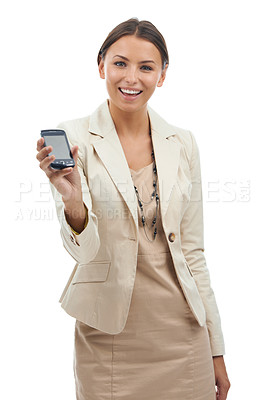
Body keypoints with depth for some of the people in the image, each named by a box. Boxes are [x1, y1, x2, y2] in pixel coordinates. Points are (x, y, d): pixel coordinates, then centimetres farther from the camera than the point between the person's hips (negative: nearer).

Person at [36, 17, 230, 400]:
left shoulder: (182, 143, 2)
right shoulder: (72, 138, -8)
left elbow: (192, 250, 6)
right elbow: (84, 249, -14)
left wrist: (216, 349, 8)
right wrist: (73, 204, -36)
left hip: (181, 331, 3)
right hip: (108, 337, -2)